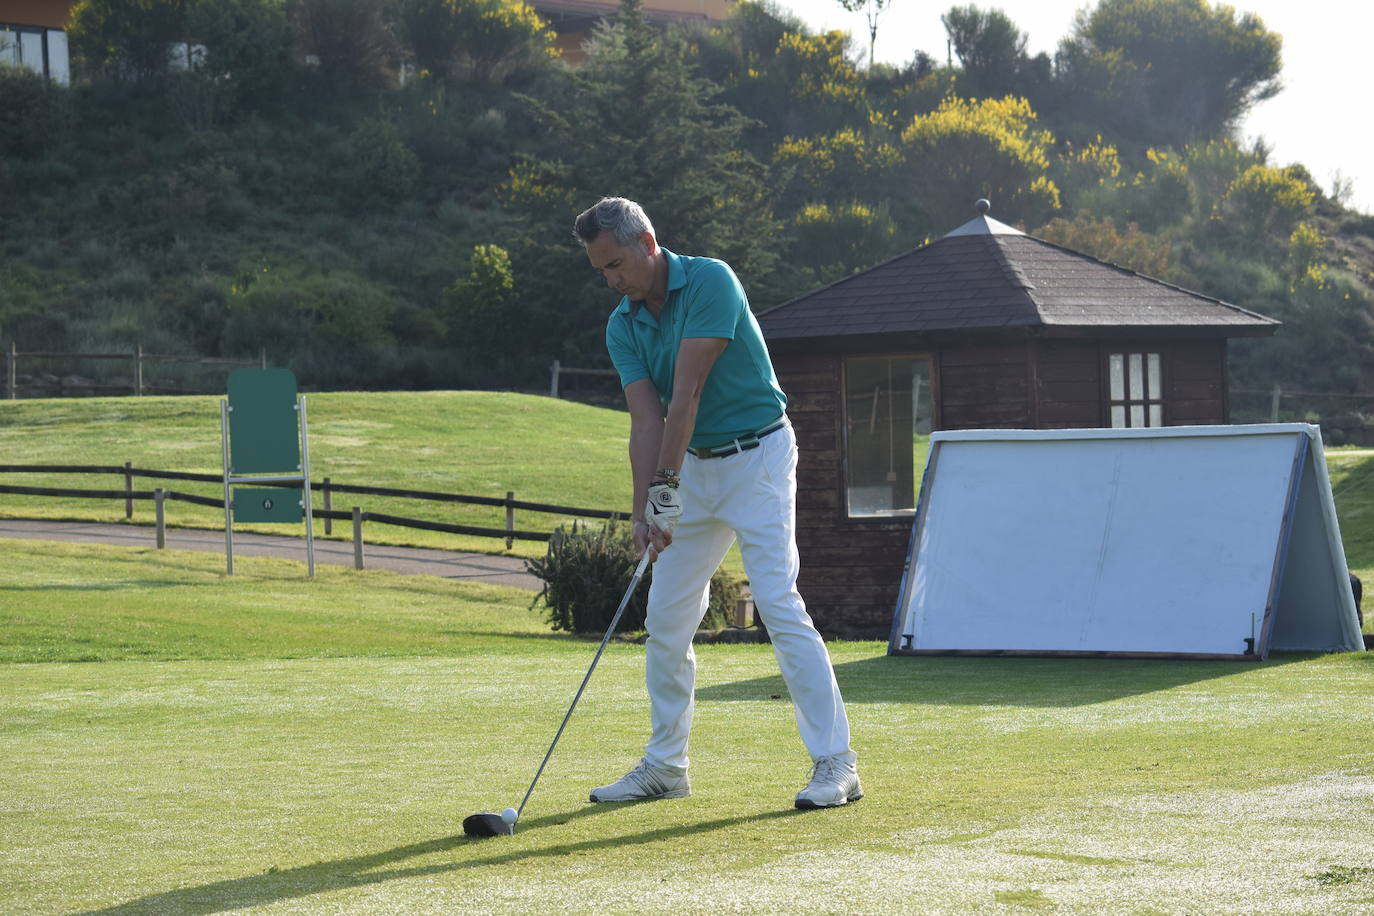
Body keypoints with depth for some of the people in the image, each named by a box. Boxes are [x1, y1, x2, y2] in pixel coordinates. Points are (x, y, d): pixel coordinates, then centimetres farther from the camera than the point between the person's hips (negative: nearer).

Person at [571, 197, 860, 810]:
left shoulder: (710, 282, -19)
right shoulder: (622, 327, 2)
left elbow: (687, 393, -23)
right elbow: (646, 420, -8)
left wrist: (666, 486, -25)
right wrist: (643, 510, -20)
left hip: (756, 456, -7)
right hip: (695, 466, 7)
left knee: (779, 606, -16)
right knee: (666, 620, 8)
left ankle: (834, 763, -14)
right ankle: (665, 765, 20)